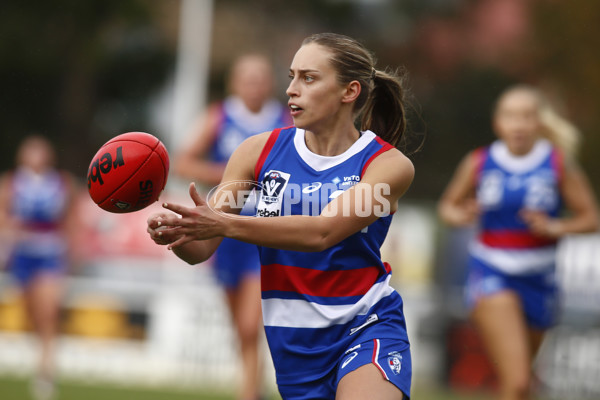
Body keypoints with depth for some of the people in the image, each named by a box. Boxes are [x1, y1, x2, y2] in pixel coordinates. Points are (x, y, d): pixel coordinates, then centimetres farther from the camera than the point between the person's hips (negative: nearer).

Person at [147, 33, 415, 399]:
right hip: (292, 339, 4)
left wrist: (223, 223, -34)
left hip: (366, 327, -4)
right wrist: (174, 232, -26)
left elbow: (321, 232, -24)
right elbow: (201, 249, -1)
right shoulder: (260, 151, 2)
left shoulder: (390, 164, -8)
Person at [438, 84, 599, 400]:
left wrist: (554, 228, -19)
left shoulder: (559, 164, -3)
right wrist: (458, 216, -12)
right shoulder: (479, 163, -2)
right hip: (491, 276, -2)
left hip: (538, 278, 2)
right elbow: (448, 205, 12)